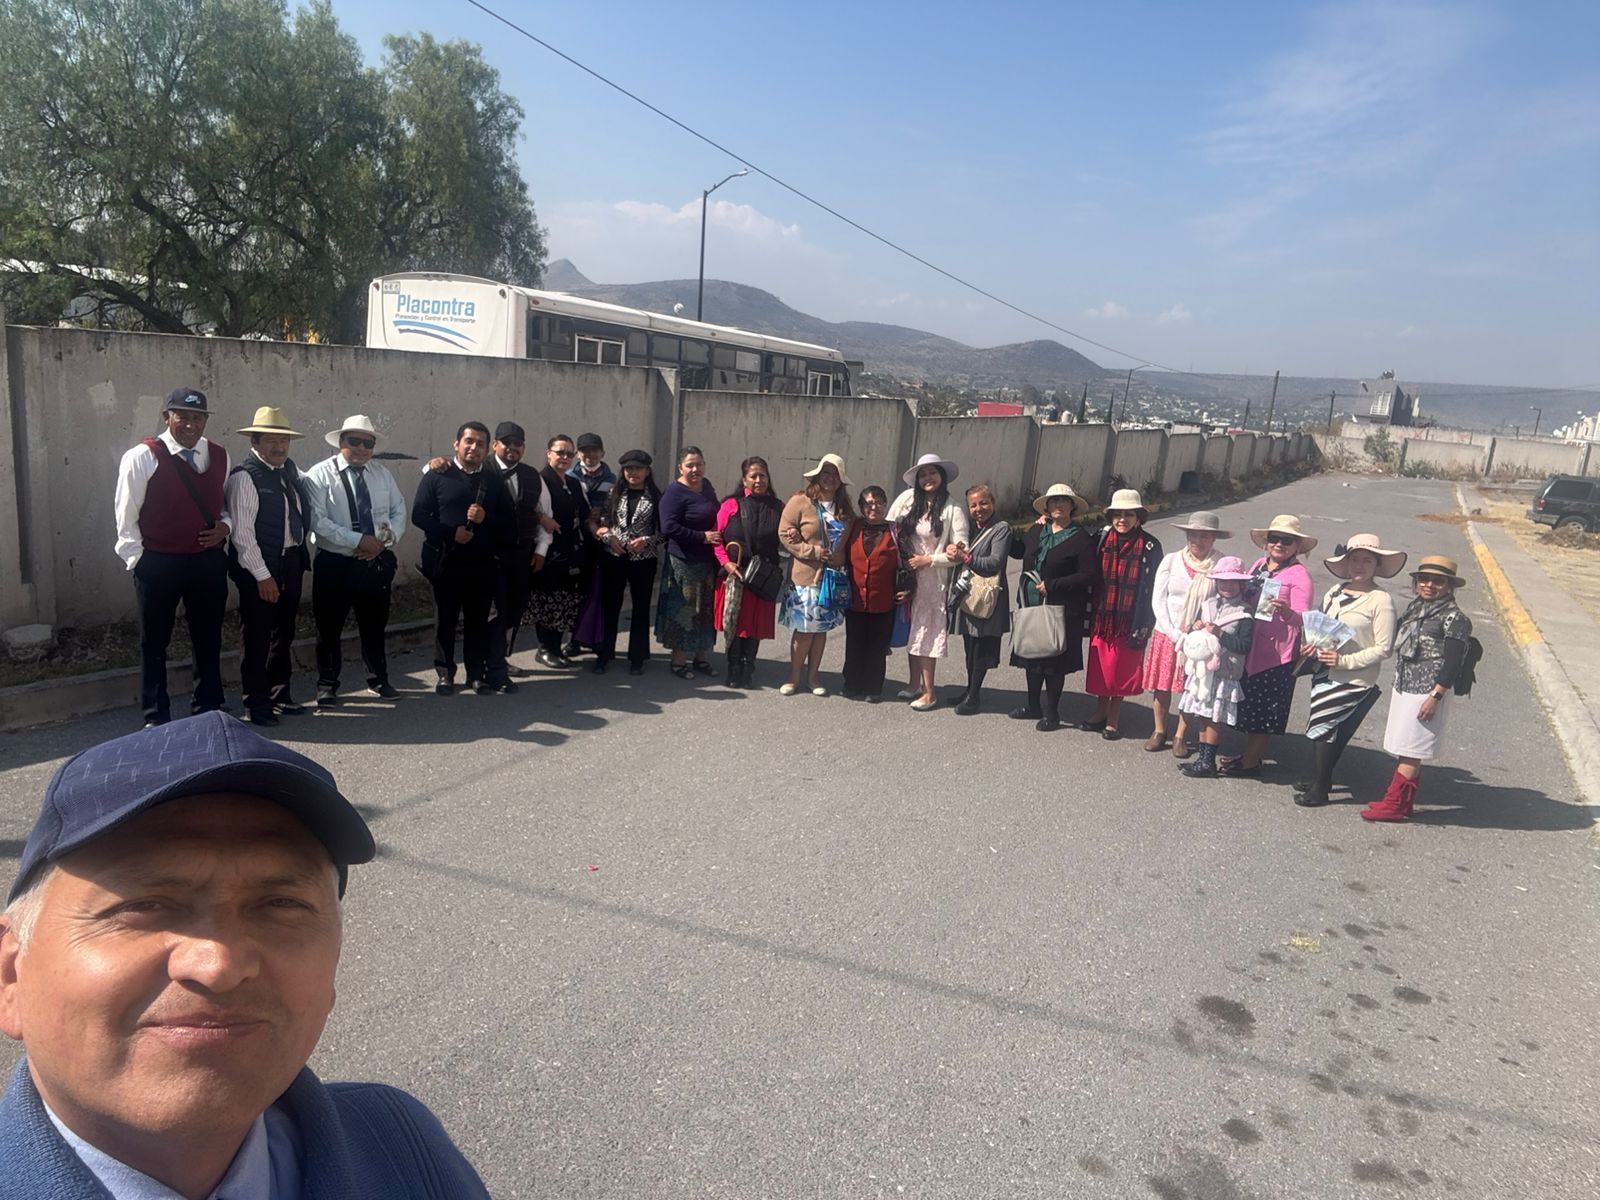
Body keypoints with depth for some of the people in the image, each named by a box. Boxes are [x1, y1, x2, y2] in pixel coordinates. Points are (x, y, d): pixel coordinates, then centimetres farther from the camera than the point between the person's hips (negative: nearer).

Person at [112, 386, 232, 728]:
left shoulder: (219, 456, 5)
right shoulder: (142, 457, -9)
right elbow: (126, 517, -5)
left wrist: (225, 526, -3)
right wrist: (138, 561, -8)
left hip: (209, 561, 4)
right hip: (158, 564, -3)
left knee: (208, 639, 14)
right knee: (155, 642, 9)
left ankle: (208, 709, 29)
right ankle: (156, 717, 21)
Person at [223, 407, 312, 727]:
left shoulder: (291, 470, 8)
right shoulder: (244, 477, -13)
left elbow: (301, 515, 17)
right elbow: (242, 532, -16)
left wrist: (301, 558, 7)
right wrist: (262, 575, -17)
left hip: (292, 562, 7)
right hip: (259, 567, -7)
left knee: (284, 632, 16)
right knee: (257, 636, 2)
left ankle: (279, 693, 30)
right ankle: (256, 702, 14)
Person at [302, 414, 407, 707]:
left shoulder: (382, 474, 8)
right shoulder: (320, 474, -7)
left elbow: (399, 511, 6)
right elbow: (317, 520, -17)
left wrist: (385, 539, -12)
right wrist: (358, 540, -22)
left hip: (377, 563, 4)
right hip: (334, 564, -4)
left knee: (375, 625, 16)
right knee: (330, 628, 7)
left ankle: (379, 680, 31)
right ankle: (327, 685, 21)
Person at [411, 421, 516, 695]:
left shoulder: (494, 481, 10)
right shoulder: (437, 476, 2)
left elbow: (509, 523, 5)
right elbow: (419, 515, -4)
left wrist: (485, 519, -14)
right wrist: (451, 532, -15)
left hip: (483, 564, 2)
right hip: (446, 562, -2)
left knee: (478, 620, 7)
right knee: (445, 619, 7)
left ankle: (477, 674, 18)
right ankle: (445, 673, 18)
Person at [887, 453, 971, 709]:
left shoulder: (953, 510, -8)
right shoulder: (908, 498, 0)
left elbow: (961, 551, -10)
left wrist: (928, 560, -13)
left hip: (932, 578, -4)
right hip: (906, 575, 4)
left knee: (925, 631, -2)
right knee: (911, 629, 11)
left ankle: (929, 692, 7)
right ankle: (915, 683, 24)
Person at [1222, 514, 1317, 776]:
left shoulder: (1299, 574, -11)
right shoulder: (1259, 565, 9)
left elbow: (1302, 619, -16)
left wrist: (1287, 613, -36)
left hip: (1277, 650, -7)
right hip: (1250, 645, 7)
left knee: (1263, 708, 3)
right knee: (1249, 703, 17)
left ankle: (1250, 762, 13)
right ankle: (1250, 755, 30)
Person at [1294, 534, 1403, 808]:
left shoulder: (1381, 601, -12)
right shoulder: (1335, 592, 7)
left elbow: (1384, 649, -14)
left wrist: (1344, 661, -19)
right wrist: (1313, 646, 0)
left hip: (1354, 681, -6)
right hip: (1325, 673, 6)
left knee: (1324, 727, -4)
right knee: (1320, 727, 13)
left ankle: (1321, 788, 10)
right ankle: (1320, 778, 31)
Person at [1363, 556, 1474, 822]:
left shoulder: (1453, 618, -10)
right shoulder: (1414, 608, 14)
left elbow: (1452, 663, -15)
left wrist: (1436, 696, -19)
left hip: (1427, 693, -8)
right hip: (1404, 688, 8)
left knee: (1410, 751, -5)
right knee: (1403, 748, 12)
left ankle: (1394, 805, -2)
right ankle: (1400, 800, 20)